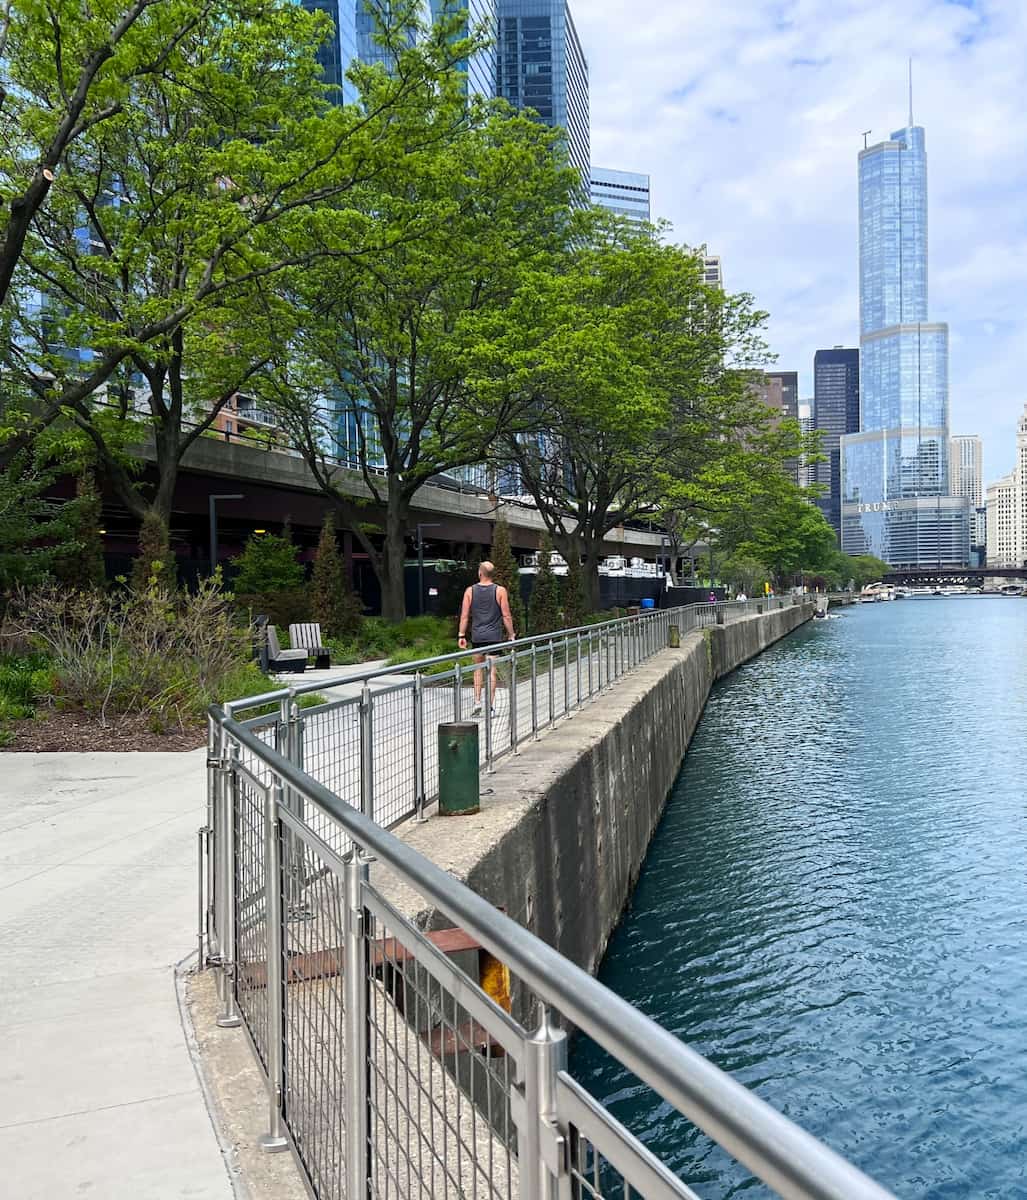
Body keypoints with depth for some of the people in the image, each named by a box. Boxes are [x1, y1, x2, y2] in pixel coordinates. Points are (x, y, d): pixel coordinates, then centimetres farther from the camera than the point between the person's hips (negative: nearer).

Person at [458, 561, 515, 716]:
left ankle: (477, 701, 7)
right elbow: (506, 616, -3)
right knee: (492, 670, 0)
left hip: (477, 637, 2)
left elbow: (464, 616, 2)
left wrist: (462, 635, 6)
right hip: (494, 636, -2)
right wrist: (511, 635, 4)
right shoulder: (500, 591, -2)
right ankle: (490, 706, 0)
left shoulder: (470, 591, 3)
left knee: (478, 668, 16)